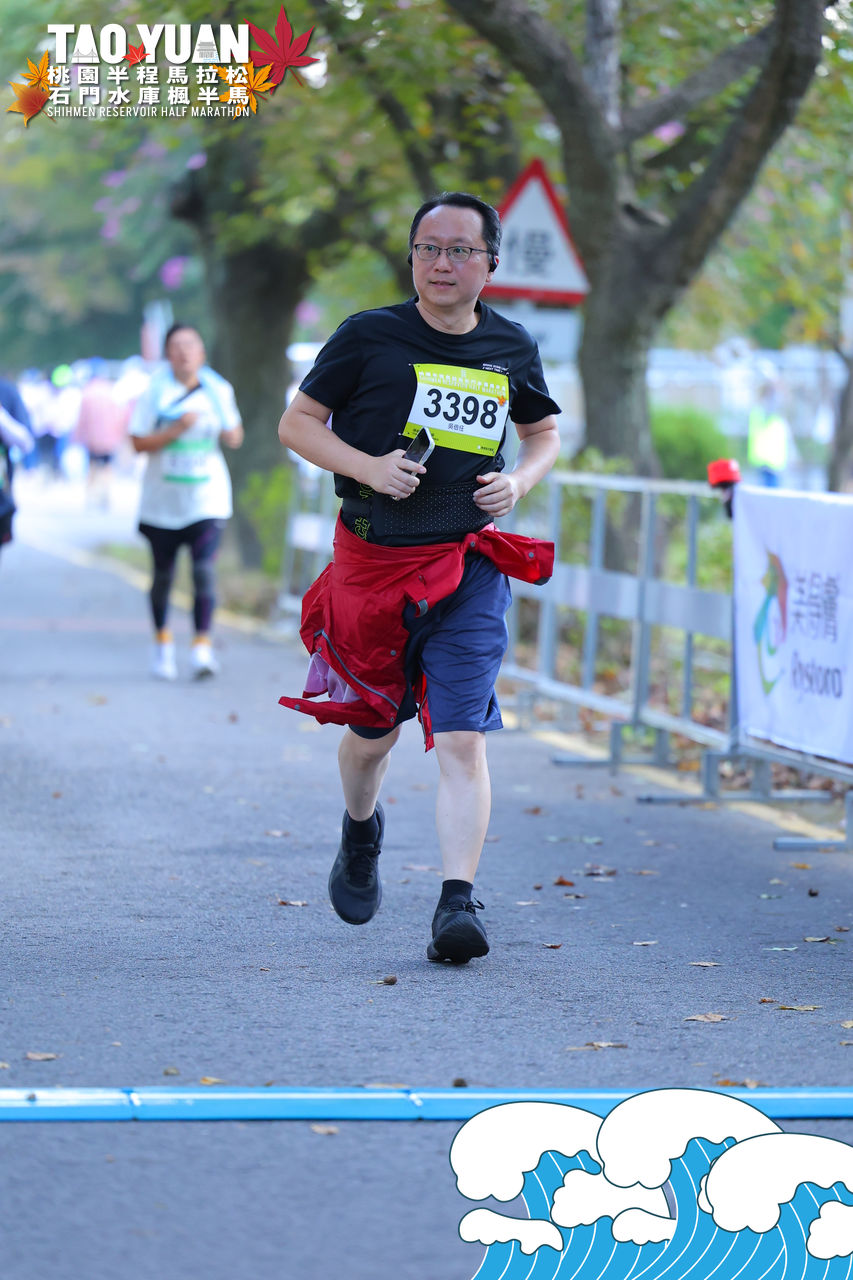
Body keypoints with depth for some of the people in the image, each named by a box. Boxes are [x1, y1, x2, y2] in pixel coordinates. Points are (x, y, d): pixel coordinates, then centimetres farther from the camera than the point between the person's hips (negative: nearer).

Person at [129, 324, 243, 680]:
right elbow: (139, 443, -9)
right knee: (163, 575, 11)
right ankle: (162, 643, 30)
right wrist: (177, 429, -20)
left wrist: (231, 434, -8)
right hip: (162, 500, 0)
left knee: (204, 571, -15)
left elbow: (235, 436, 15)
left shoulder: (218, 391, 4)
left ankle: (202, 648, -15)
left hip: (207, 500, 0)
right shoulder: (155, 392, -3)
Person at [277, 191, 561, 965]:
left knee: (462, 739, -13)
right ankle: (361, 832, 47)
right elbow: (297, 424, 1)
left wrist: (518, 481, 0)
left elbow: (546, 433, 22)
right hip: (372, 559, 0)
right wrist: (368, 468, -15)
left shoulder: (511, 349, 6)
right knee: (373, 728, 14)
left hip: (468, 566, 0)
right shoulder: (369, 338, -2)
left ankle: (458, 904, -17)